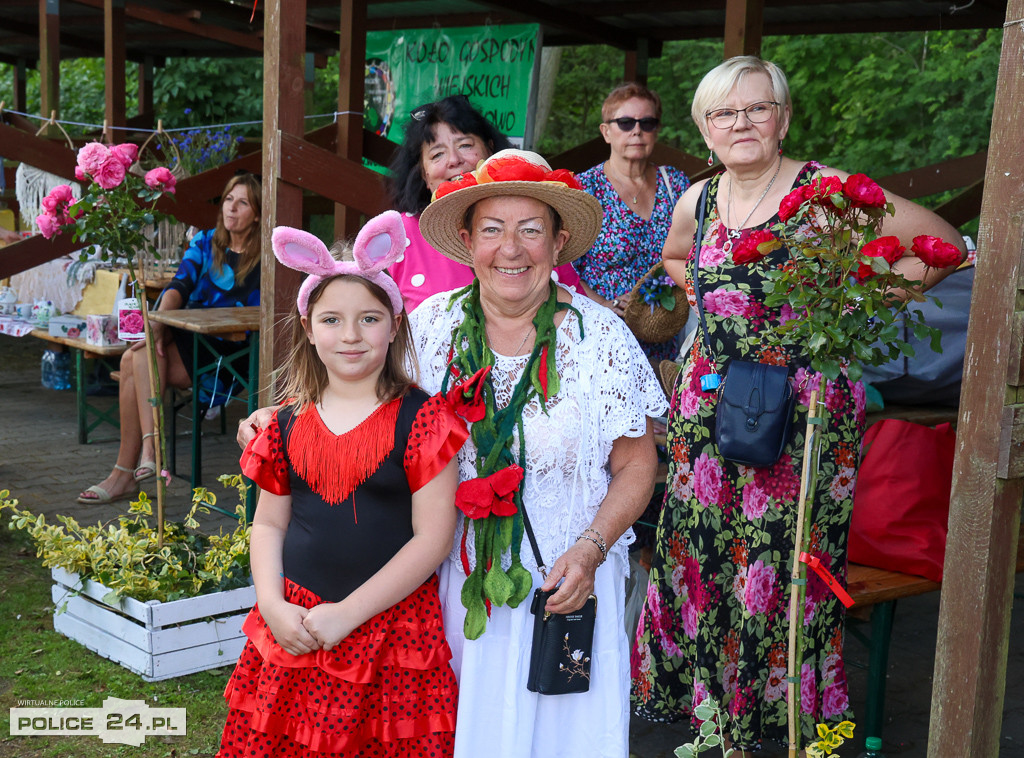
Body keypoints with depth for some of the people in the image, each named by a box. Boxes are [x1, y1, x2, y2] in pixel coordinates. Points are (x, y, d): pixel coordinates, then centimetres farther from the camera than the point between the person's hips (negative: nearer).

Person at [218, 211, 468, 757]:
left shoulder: (422, 419, -7)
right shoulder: (289, 422, 7)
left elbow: (432, 536, -10)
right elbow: (269, 523, 12)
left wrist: (348, 613, -13)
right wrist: (272, 604, -5)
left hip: (393, 627, -3)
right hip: (295, 627, 4)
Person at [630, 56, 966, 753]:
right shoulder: (697, 202, 7)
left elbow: (942, 244, -7)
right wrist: (712, 293, 11)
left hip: (805, 405, -4)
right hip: (710, 400, 5)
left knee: (783, 555, 1)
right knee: (701, 544, 10)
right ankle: (706, 691, 30)